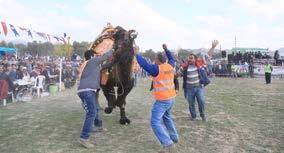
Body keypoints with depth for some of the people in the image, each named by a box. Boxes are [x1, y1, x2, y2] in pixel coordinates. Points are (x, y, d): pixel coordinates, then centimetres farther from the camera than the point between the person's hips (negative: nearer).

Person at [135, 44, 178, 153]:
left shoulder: (157, 69, -15)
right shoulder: (170, 66, 5)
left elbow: (144, 64, -19)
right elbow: (171, 59, 26)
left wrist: (137, 54, -6)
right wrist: (166, 49, 34)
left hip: (162, 100, -8)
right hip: (172, 98, 9)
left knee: (155, 122, -7)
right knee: (167, 117, 29)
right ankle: (174, 137, 37)